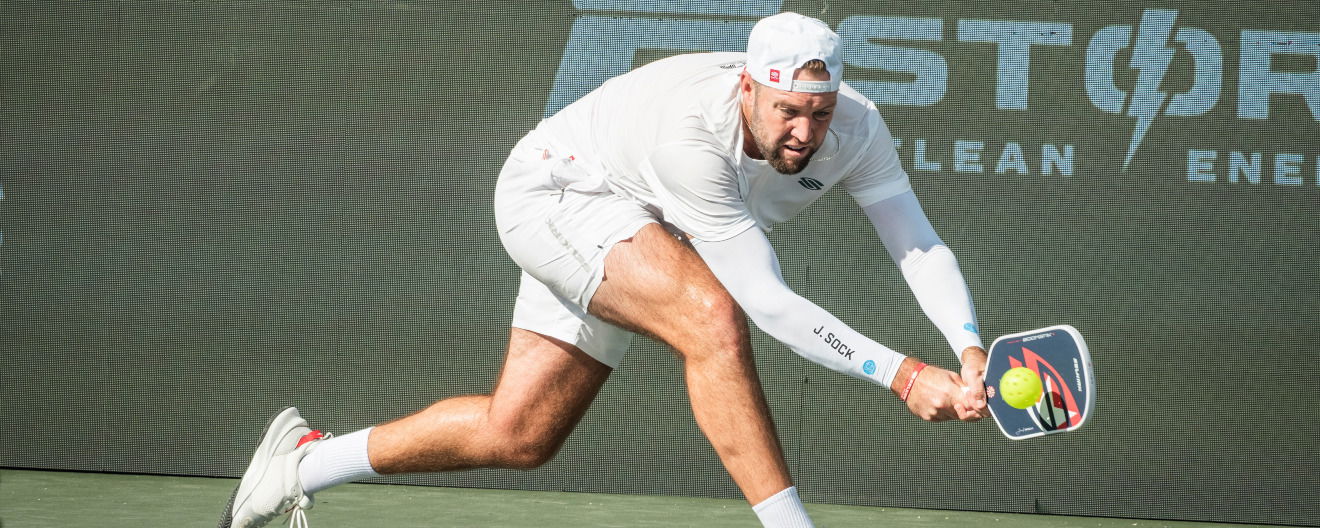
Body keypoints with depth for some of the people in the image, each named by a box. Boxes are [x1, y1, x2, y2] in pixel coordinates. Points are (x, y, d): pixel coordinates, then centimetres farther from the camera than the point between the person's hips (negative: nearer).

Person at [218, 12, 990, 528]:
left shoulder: (854, 127, -22)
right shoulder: (688, 130, -41)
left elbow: (923, 249, -24)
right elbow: (766, 300, -40)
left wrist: (971, 351, -43)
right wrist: (902, 375, -44)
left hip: (628, 232, 7)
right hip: (553, 191, -7)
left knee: (515, 435, 10)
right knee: (713, 321, -33)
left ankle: (305, 460, 27)